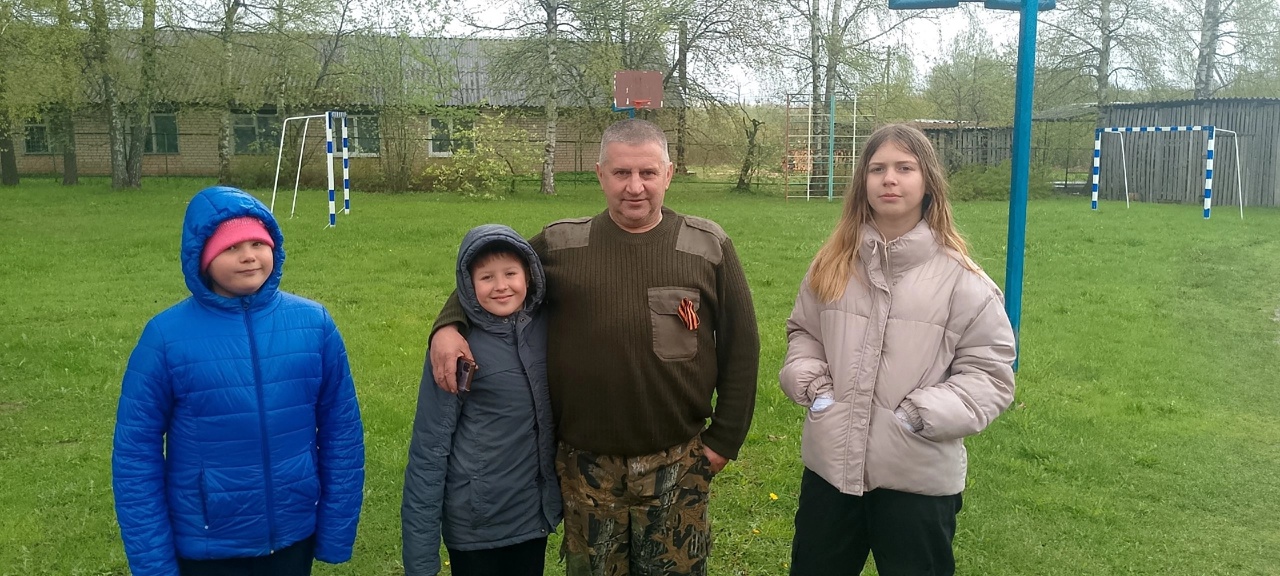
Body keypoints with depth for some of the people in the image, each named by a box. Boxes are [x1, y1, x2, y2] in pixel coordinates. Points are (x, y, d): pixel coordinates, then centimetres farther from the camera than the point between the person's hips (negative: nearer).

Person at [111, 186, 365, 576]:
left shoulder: (314, 323, -7)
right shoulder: (166, 336, -11)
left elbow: (342, 432, -2)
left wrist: (337, 535, 0)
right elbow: (136, 455, -5)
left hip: (294, 539, 2)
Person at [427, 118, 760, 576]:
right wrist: (449, 325, -9)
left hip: (677, 467, 0)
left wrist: (725, 439, 2)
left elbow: (740, 348, 2)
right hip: (585, 466, 1)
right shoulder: (559, 245, -1)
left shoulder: (709, 247, -2)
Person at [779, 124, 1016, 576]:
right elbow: (802, 332, 15)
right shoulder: (832, 263, 2)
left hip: (919, 478, -3)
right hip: (829, 464, 4)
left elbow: (989, 373, -7)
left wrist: (922, 413, -17)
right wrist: (811, 383, -2)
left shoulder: (960, 278, -9)